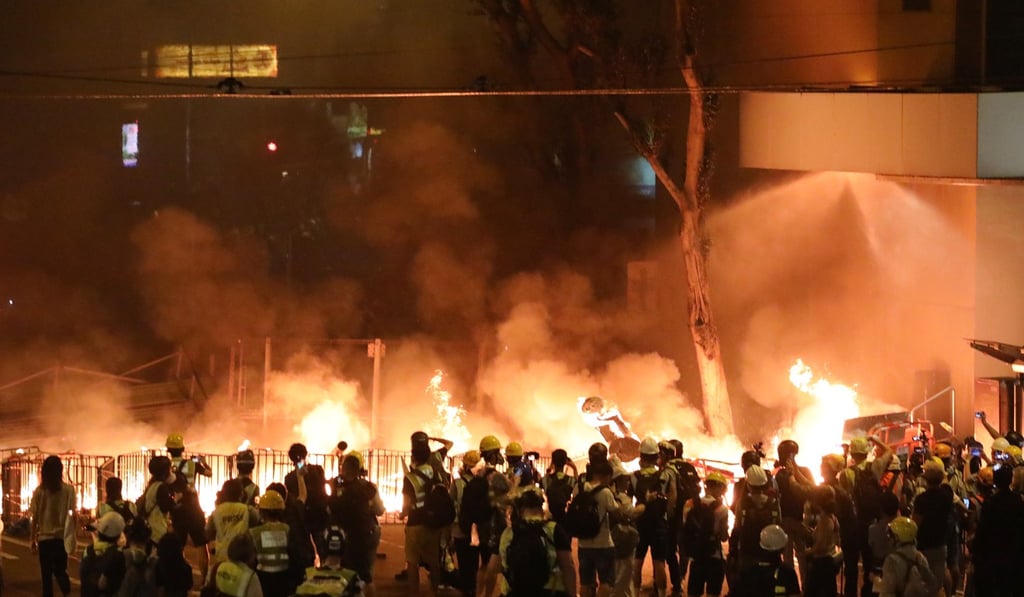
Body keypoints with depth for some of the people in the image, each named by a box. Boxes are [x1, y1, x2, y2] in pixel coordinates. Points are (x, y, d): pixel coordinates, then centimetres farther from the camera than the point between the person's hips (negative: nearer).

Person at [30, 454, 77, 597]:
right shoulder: (69, 490, -3)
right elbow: (74, 514, -1)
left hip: (44, 537, -1)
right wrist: (73, 532, 13)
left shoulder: (39, 491, -4)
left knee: (46, 573, 9)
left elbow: (35, 518, -2)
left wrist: (33, 539, 6)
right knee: (60, 569, 14)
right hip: (62, 536, 1)